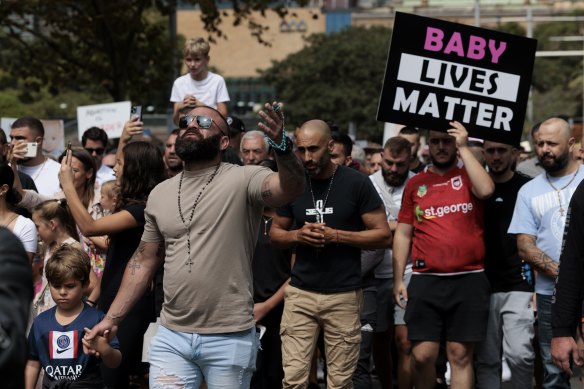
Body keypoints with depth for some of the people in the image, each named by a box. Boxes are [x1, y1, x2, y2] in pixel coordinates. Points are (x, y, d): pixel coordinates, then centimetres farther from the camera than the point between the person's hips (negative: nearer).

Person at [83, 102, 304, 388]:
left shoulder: (243, 180, -7)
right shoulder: (160, 194, 10)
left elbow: (291, 189, -27)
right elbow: (144, 261, 17)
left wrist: (281, 146, -47)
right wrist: (113, 318, 11)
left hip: (230, 338, -4)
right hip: (170, 336, 4)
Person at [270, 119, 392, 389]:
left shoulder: (356, 183, -4)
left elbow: (384, 235, -4)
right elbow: (275, 233, 16)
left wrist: (336, 235, -14)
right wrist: (297, 235, -7)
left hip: (344, 295, -2)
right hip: (300, 293, 3)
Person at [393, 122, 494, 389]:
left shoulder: (468, 176, 6)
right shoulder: (416, 184, 11)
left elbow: (486, 190, -18)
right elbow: (403, 234, 13)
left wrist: (463, 148, -11)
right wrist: (398, 280, 7)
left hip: (468, 280, -1)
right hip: (425, 280, 1)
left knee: (460, 356, 3)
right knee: (423, 355, -3)